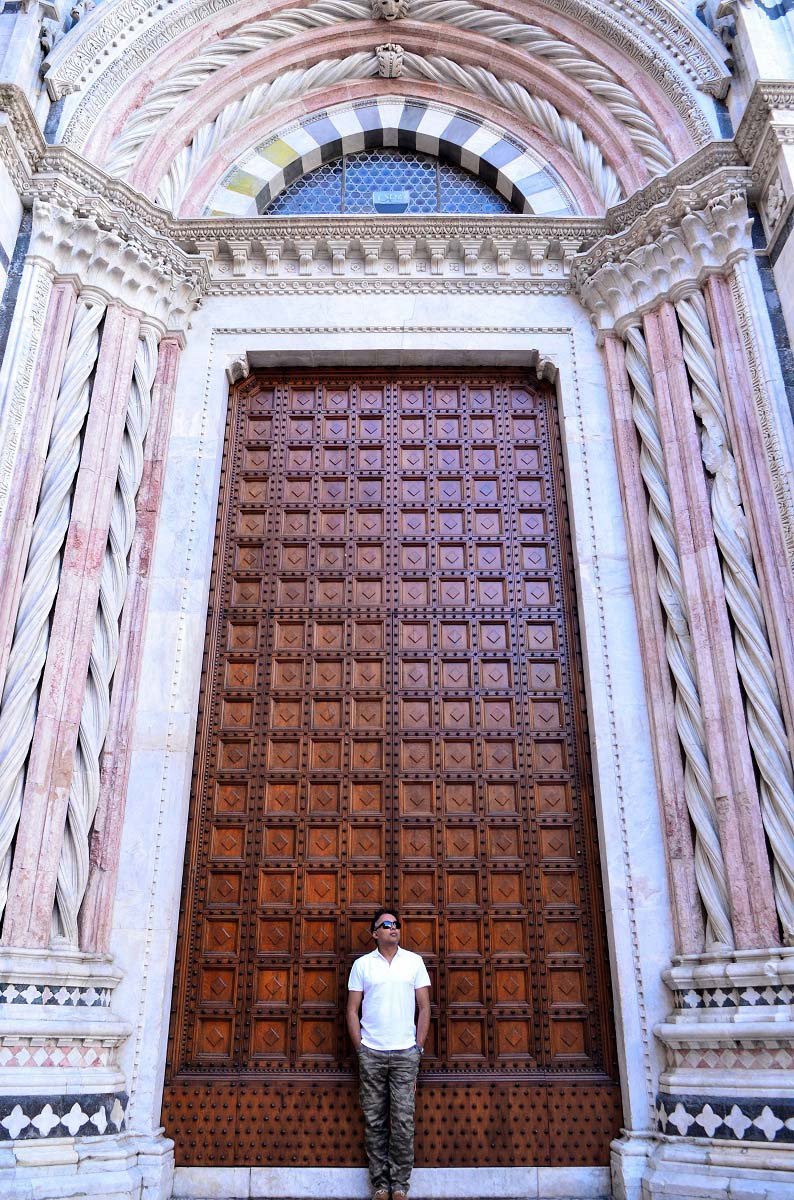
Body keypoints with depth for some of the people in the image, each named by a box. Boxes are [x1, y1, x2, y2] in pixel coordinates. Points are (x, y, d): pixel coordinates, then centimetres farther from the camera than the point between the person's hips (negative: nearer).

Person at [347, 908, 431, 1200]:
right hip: (371, 1053, 0)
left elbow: (424, 1007, 5)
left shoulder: (414, 961, 4)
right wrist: (359, 1048, 0)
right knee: (375, 1121, 6)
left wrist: (418, 1048, 1)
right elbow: (352, 1009, 5)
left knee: (403, 1121, 1)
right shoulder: (362, 964, 3)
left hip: (405, 1053, 0)